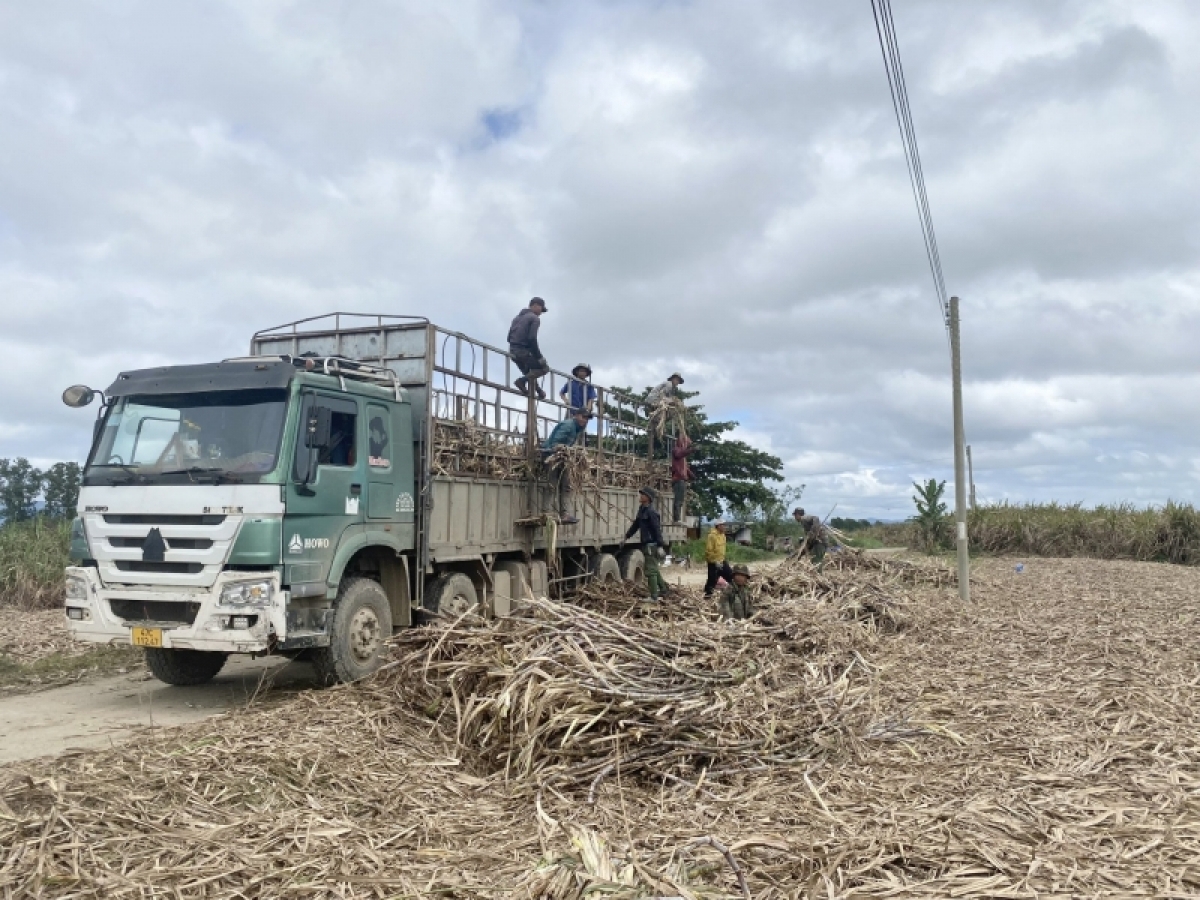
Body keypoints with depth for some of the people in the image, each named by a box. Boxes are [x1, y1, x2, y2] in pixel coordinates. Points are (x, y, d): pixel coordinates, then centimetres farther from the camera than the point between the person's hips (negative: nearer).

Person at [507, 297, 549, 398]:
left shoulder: (518, 317, 21)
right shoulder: (534, 318, -5)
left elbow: (509, 337, 19)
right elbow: (532, 339, -18)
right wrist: (539, 357, -13)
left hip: (512, 352, 9)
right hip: (524, 351, -8)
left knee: (529, 373, 22)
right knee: (544, 367, 3)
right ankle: (522, 380, -12)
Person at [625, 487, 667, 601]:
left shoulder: (651, 512, -17)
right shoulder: (642, 509, 12)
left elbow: (657, 530, -20)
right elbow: (635, 525, 22)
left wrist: (660, 546, -23)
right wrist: (626, 537, 24)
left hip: (652, 545, -10)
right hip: (646, 544, 10)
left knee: (651, 571, -6)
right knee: (654, 569, 21)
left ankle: (653, 596, -1)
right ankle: (663, 588, 33)